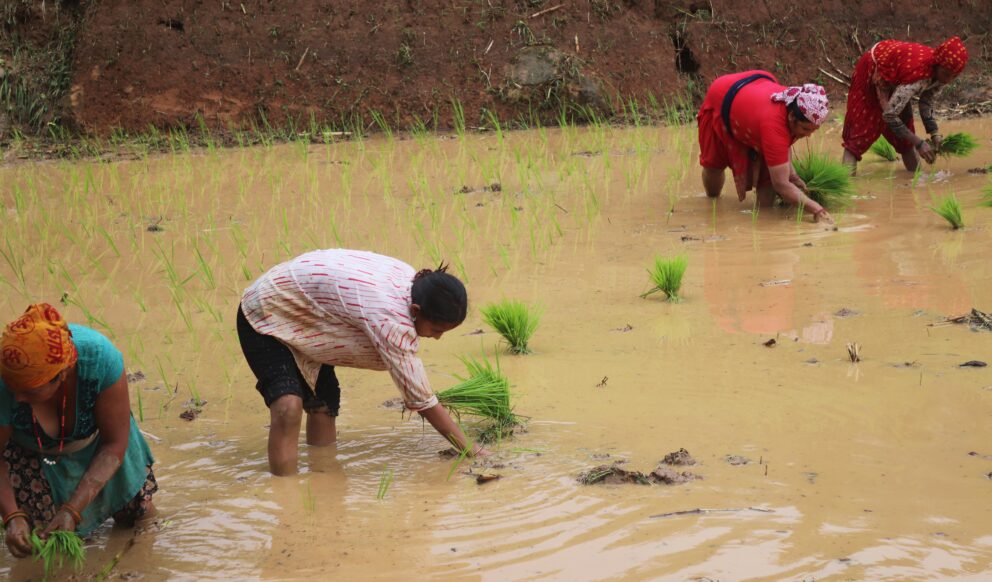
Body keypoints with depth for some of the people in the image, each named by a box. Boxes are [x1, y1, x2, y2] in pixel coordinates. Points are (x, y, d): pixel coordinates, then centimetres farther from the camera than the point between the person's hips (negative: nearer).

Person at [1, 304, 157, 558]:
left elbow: (115, 445, -29)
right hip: (31, 450, -1)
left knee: (140, 515, 10)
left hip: (94, 441, 1)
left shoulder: (101, 358, -41)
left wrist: (71, 510, -36)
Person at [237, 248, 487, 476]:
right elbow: (422, 401, -32)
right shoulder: (390, 317, -38)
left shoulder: (411, 280, -12)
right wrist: (472, 451, -26)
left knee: (323, 406, 5)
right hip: (266, 317, -9)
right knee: (289, 405, -25)